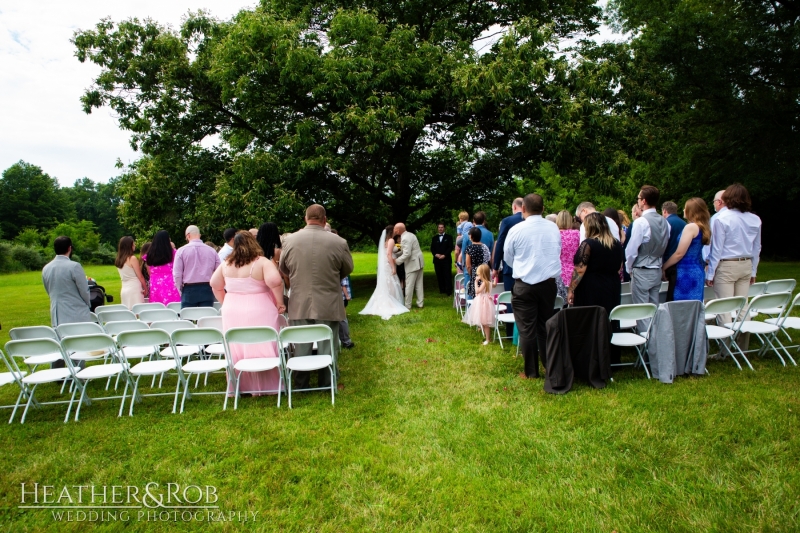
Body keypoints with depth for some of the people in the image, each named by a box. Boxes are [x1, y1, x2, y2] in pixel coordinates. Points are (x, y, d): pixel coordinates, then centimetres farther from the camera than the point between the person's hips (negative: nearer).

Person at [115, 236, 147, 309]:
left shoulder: (118, 260, 10)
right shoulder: (132, 258, -10)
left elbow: (125, 276, 10)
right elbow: (140, 277, -7)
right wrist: (145, 289, 3)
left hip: (124, 290, 7)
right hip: (134, 289, -7)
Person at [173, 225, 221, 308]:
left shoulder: (181, 250, -1)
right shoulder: (212, 251, 3)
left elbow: (177, 274, -4)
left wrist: (180, 289, 9)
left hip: (189, 290, -1)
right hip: (207, 290, 2)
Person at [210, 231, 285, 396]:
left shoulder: (226, 264, 5)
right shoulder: (262, 262, -12)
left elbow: (215, 284, 13)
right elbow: (274, 281, -25)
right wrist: (279, 302, -14)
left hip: (232, 312, 5)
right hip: (258, 313, -5)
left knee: (236, 350, 13)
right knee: (262, 349, 3)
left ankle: (237, 386, 22)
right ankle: (265, 386, 10)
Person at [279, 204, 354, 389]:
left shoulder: (290, 240, -5)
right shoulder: (338, 242, -11)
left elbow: (283, 269, 9)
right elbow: (347, 269, 4)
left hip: (299, 304, 2)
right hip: (328, 305, -1)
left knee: (301, 347, 13)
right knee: (327, 346, 10)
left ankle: (301, 386, 24)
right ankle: (326, 385, 20)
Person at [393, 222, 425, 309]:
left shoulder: (405, 238, -20)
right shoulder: (410, 234, 11)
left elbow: (407, 254, -24)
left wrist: (397, 260, -15)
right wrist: (396, 254, 12)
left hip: (412, 264, -10)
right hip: (419, 262, 10)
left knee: (409, 285, 0)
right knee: (419, 284, 13)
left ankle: (407, 305, 6)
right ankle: (420, 303, 17)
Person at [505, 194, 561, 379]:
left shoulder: (516, 230, -11)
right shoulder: (554, 228, -1)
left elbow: (508, 258, 2)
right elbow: (558, 253, 10)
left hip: (524, 285, -3)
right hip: (549, 283, 4)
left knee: (527, 329, 5)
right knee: (546, 326, 15)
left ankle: (531, 372, 11)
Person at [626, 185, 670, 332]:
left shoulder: (641, 222, -17)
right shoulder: (664, 222, 4)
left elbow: (631, 249, -15)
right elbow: (665, 247, 9)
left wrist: (629, 268, 0)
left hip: (642, 272, -7)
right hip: (657, 271, 7)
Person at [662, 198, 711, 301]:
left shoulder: (691, 227, -13)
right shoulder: (702, 228, 13)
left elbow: (679, 254, -14)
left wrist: (663, 267, -5)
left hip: (687, 272, -9)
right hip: (698, 271, 9)